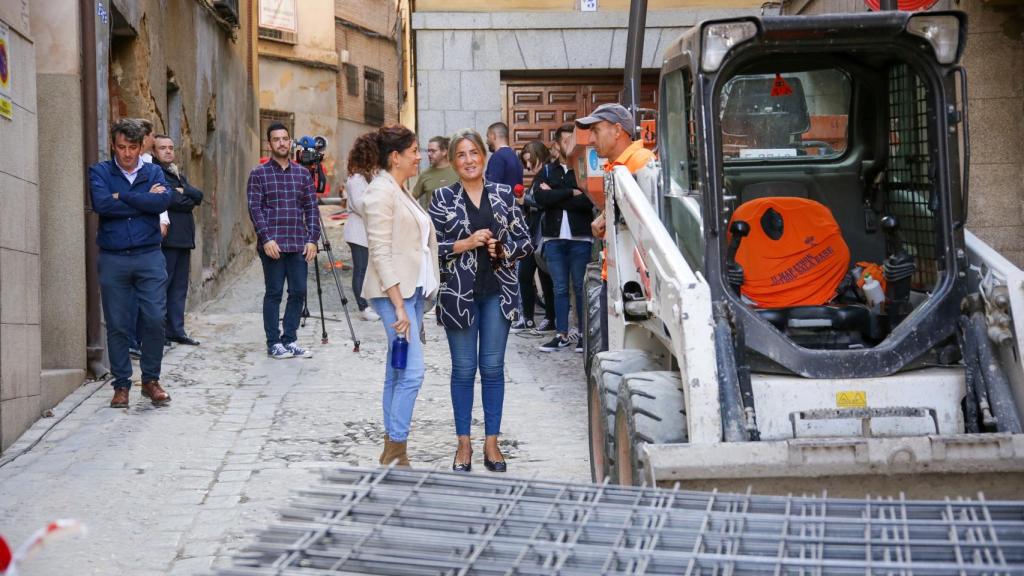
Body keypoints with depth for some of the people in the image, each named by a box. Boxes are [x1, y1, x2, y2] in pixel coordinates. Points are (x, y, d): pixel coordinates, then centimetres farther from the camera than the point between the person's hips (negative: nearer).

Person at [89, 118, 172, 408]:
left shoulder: (153, 172, 9)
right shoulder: (100, 172, 5)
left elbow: (163, 201, -11)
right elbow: (101, 204, -14)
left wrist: (122, 197, -10)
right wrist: (144, 201, -8)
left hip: (149, 256, 1)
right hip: (113, 259, -1)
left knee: (155, 320, -4)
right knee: (117, 325, 3)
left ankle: (151, 380, 12)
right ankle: (121, 384, 14)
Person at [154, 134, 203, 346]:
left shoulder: (178, 173, 21)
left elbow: (198, 195, 7)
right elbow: (171, 199, -17)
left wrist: (183, 191, -9)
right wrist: (189, 201, 0)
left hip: (183, 237, 9)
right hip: (166, 238, -8)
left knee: (179, 287, 10)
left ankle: (176, 330, 15)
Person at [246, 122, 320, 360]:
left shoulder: (302, 173, 12)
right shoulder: (259, 174, 1)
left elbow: (311, 208, 10)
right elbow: (255, 208, -5)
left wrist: (312, 239, 1)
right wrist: (266, 238, -14)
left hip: (299, 244, 4)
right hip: (272, 244, -4)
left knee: (298, 292, 4)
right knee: (274, 293, 0)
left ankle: (289, 340, 14)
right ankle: (274, 343, 7)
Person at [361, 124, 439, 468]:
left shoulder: (400, 191, 17)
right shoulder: (381, 192, -12)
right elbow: (380, 252, -17)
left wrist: (413, 300, 16)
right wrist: (399, 306, -21)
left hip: (411, 289, 10)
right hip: (393, 292, -10)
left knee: (397, 373, 10)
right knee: (413, 371, -13)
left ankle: (392, 452, 15)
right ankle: (396, 452, -9)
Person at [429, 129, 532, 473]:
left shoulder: (504, 195, 6)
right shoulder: (442, 199, 1)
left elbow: (525, 240, 8)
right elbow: (430, 245, -3)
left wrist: (503, 249, -10)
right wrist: (467, 244, -15)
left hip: (497, 291, 1)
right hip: (459, 292, -1)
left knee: (493, 367, 5)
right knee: (464, 369, 4)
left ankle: (492, 441, 14)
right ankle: (463, 443, 14)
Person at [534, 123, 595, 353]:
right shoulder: (547, 171, 10)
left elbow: (589, 202, -13)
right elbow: (540, 198, -8)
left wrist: (555, 197, -9)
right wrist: (571, 193, -12)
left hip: (580, 238, -2)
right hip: (554, 238, 3)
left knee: (581, 288, 2)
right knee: (560, 288, 8)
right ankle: (562, 335, 13)